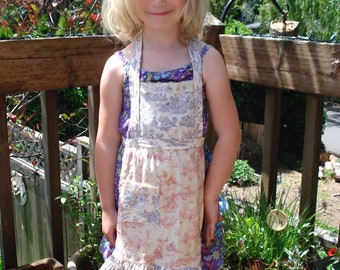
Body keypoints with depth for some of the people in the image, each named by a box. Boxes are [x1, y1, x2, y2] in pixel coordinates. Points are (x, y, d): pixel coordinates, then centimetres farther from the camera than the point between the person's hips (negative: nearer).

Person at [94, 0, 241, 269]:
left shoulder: (207, 60, -7)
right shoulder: (118, 67, -6)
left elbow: (229, 134, -4)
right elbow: (106, 142, -1)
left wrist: (210, 197, -2)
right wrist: (107, 207, 3)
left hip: (188, 197, 0)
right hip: (134, 197, 1)